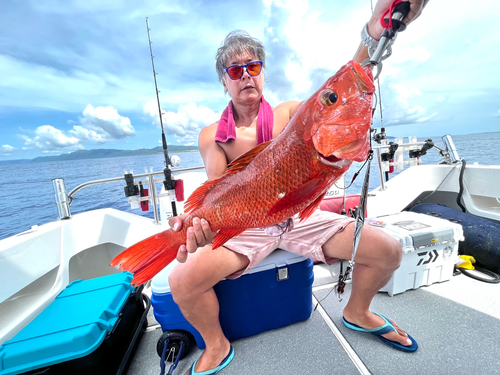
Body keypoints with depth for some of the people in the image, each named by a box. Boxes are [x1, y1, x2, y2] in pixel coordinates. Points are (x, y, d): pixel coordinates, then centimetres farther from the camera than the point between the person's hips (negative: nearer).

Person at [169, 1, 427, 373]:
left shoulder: (289, 113, 2)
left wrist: (375, 35, -32)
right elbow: (217, 186, -17)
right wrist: (200, 220, -39)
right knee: (182, 281, -20)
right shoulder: (212, 135, -2)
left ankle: (357, 312, 28)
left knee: (389, 251, -5)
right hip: (245, 225, -1)